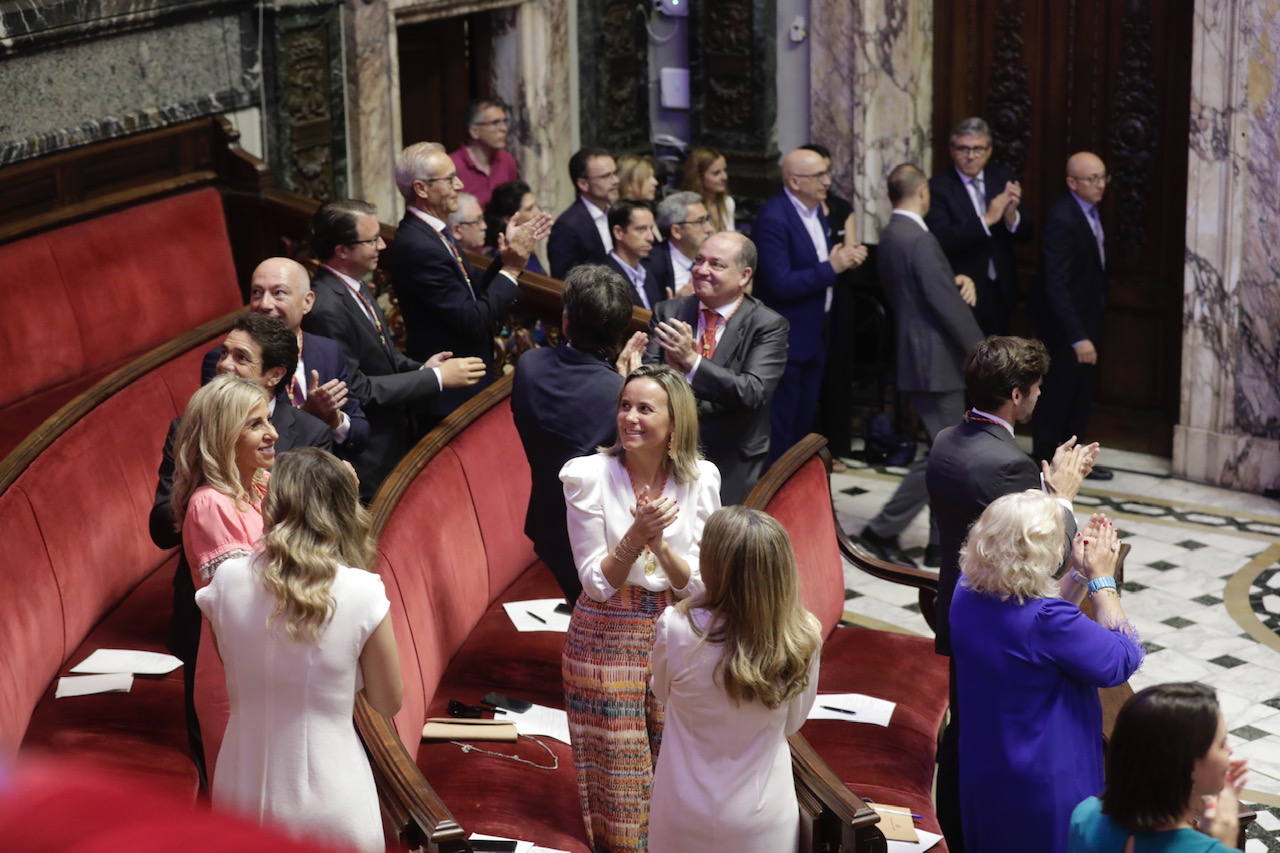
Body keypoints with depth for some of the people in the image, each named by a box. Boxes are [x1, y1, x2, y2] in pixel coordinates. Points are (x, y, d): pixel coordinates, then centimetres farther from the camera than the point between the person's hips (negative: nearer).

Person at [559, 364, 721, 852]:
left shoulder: (701, 479, -5)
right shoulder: (588, 476, -12)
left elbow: (699, 586, -5)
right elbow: (597, 583, -11)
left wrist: (660, 544, -24)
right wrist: (636, 535, -28)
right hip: (607, 641, -2)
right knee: (619, 777, 8)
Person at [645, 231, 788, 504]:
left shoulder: (768, 325, -7)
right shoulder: (668, 312, 4)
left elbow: (754, 393, -19)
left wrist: (691, 360, -27)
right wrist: (670, 367, -24)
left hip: (730, 469, -2)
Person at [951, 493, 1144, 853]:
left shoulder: (966, 595, -6)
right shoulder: (1046, 620, -30)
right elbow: (1123, 660, -17)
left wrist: (1079, 574, 4)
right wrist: (1103, 580, -10)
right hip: (1047, 786, -7)